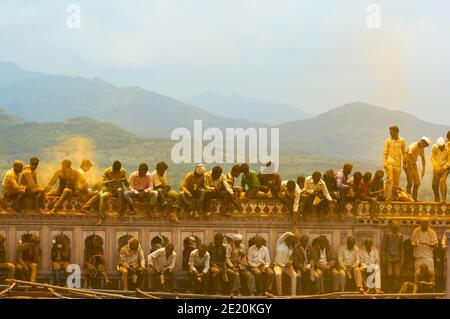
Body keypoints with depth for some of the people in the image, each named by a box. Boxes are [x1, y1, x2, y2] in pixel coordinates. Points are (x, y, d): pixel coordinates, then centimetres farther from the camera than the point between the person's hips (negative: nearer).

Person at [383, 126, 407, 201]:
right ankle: (387, 196, -12)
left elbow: (404, 152, 12)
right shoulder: (388, 141, 4)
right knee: (389, 179, -12)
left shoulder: (402, 141, 6)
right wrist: (385, 163, -5)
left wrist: (404, 162, 7)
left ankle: (394, 196, 15)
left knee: (396, 181, 5)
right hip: (390, 162, -2)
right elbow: (385, 152, 3)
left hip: (398, 163, 2)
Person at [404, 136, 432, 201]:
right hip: (408, 164, -8)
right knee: (410, 182, -14)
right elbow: (409, 158, -33)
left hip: (414, 164, 8)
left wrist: (423, 169, 7)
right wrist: (412, 170, -34)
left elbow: (423, 158, 13)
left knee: (417, 182, 2)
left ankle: (414, 198, 8)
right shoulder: (413, 147, -25)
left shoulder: (421, 148, 2)